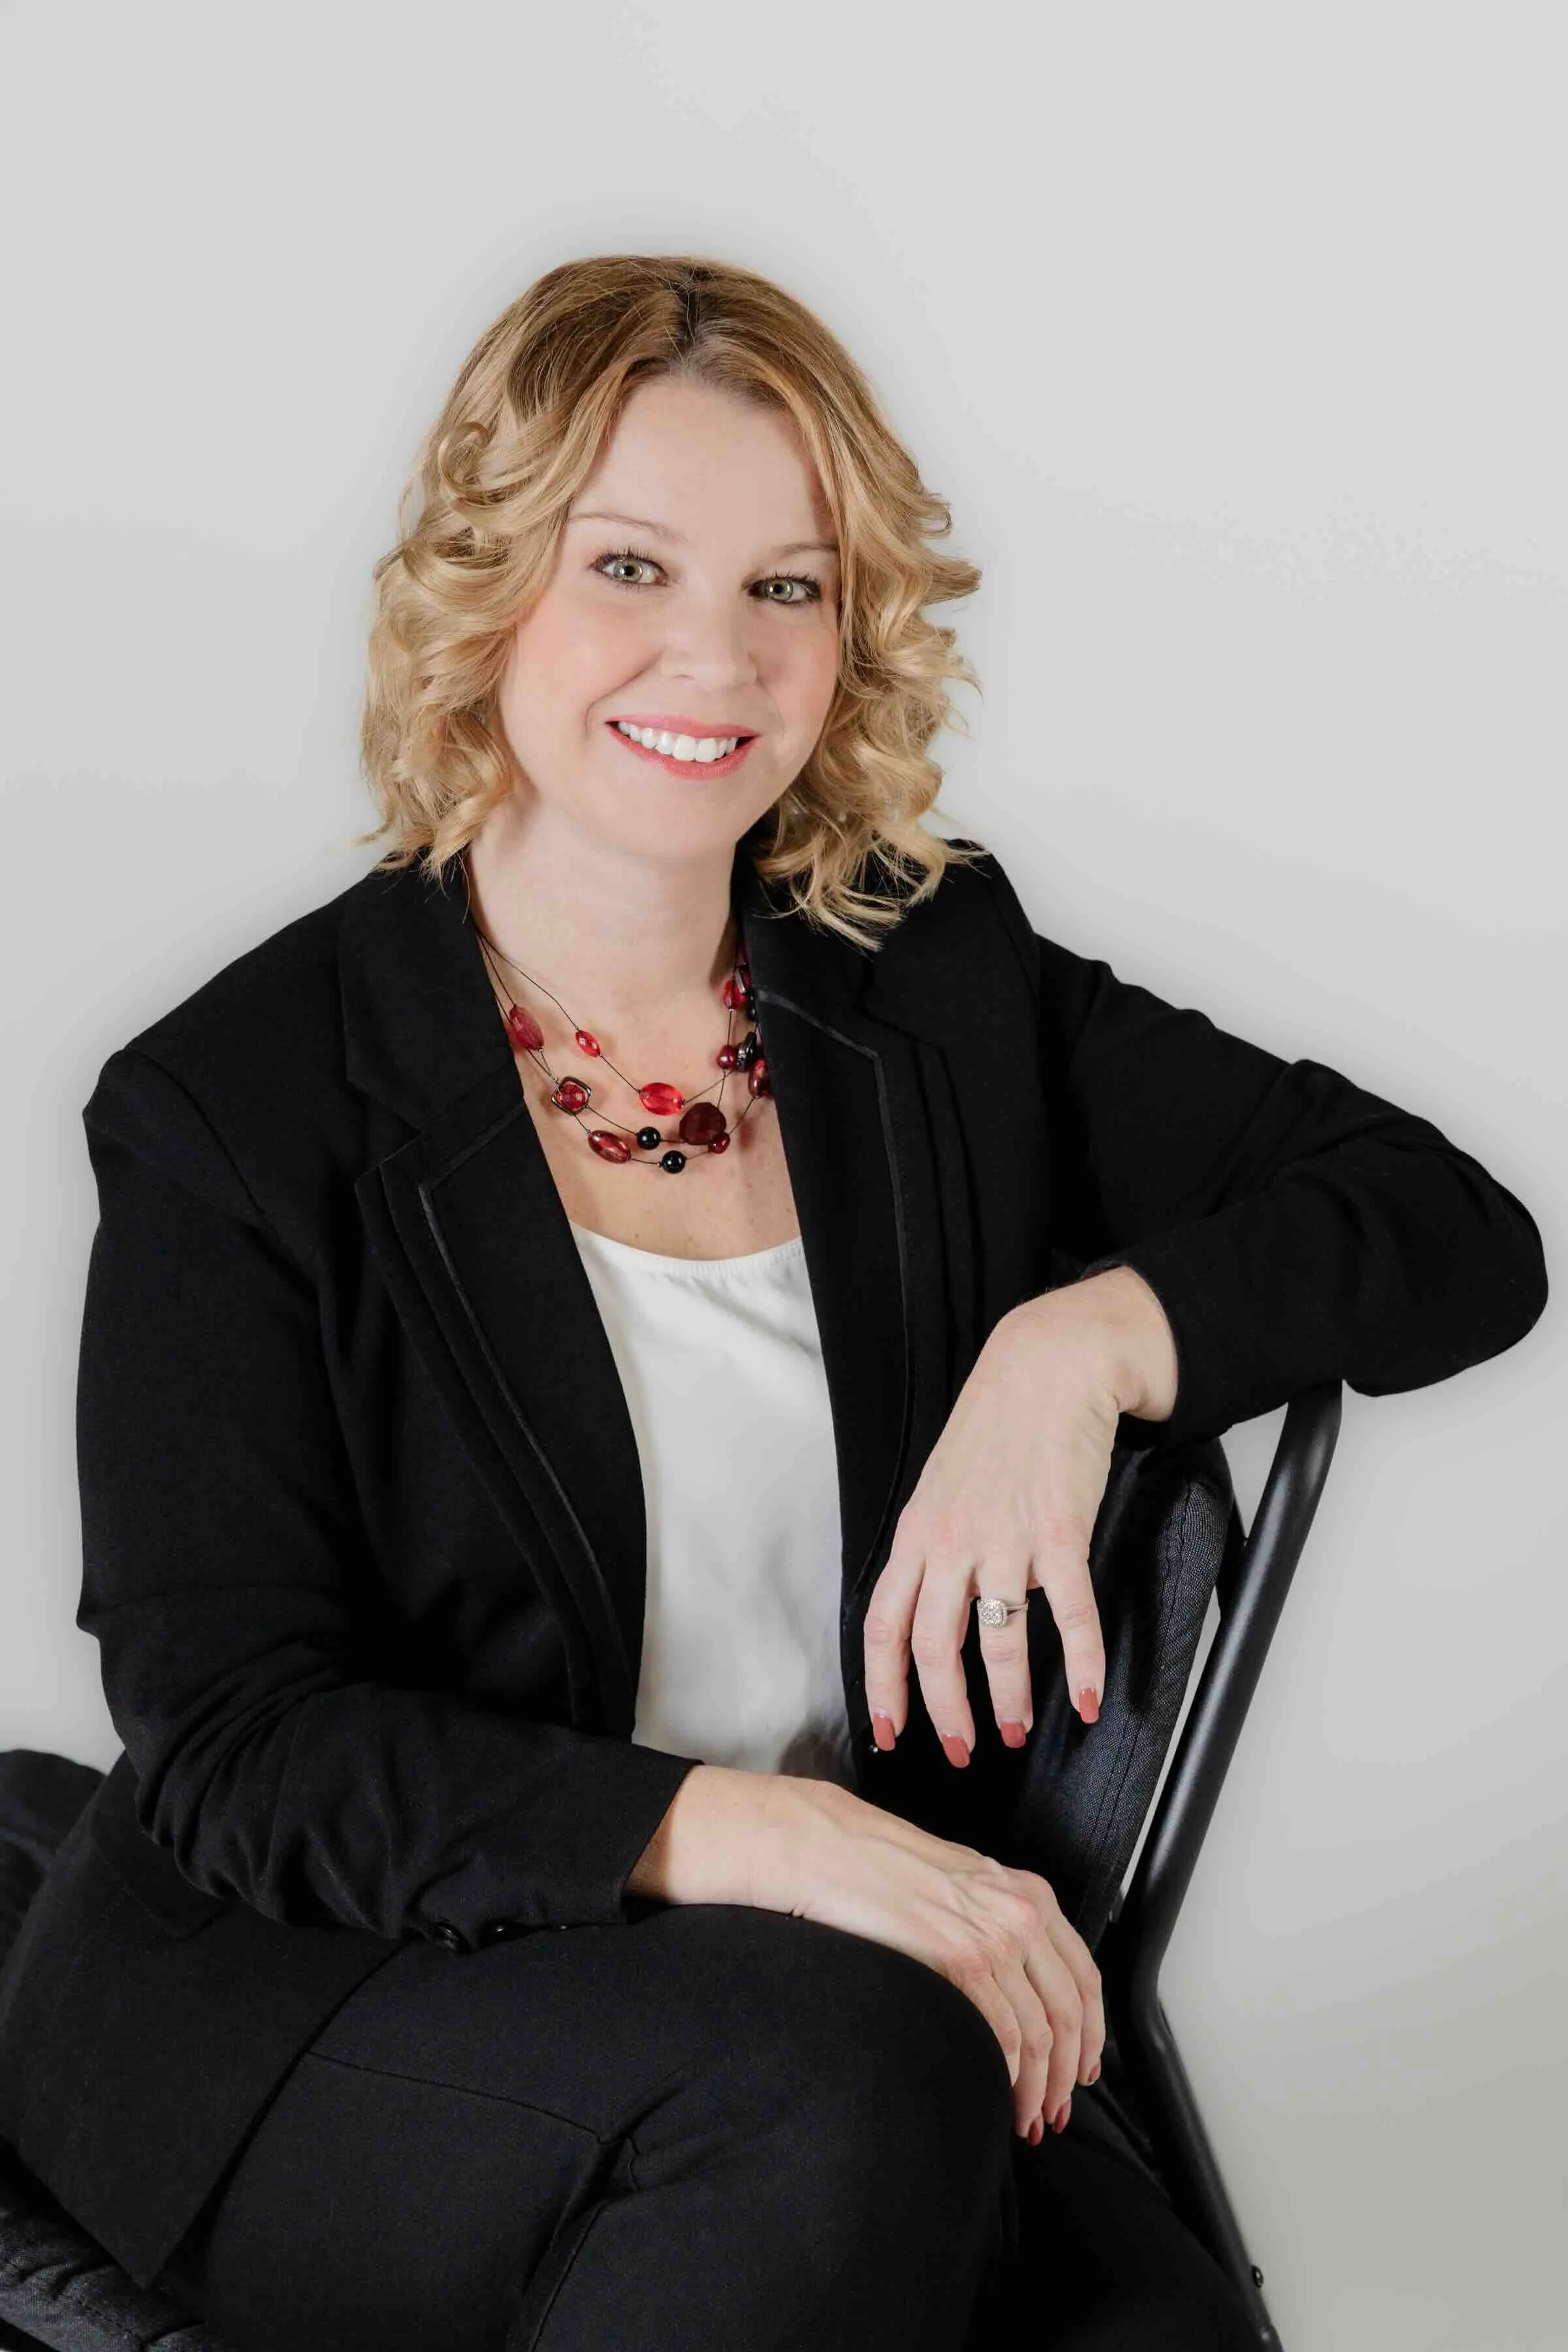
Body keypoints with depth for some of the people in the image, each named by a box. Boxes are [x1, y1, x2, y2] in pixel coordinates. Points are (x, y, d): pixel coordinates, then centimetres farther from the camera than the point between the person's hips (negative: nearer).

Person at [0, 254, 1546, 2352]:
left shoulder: (944, 991, 7)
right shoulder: (241, 1104, -4)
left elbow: (1466, 1235, 5)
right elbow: (236, 1747, -9)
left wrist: (1089, 1334, -15)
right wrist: (741, 1834, -24)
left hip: (858, 2007, 3)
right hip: (310, 2003, -2)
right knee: (841, 2064, -32)